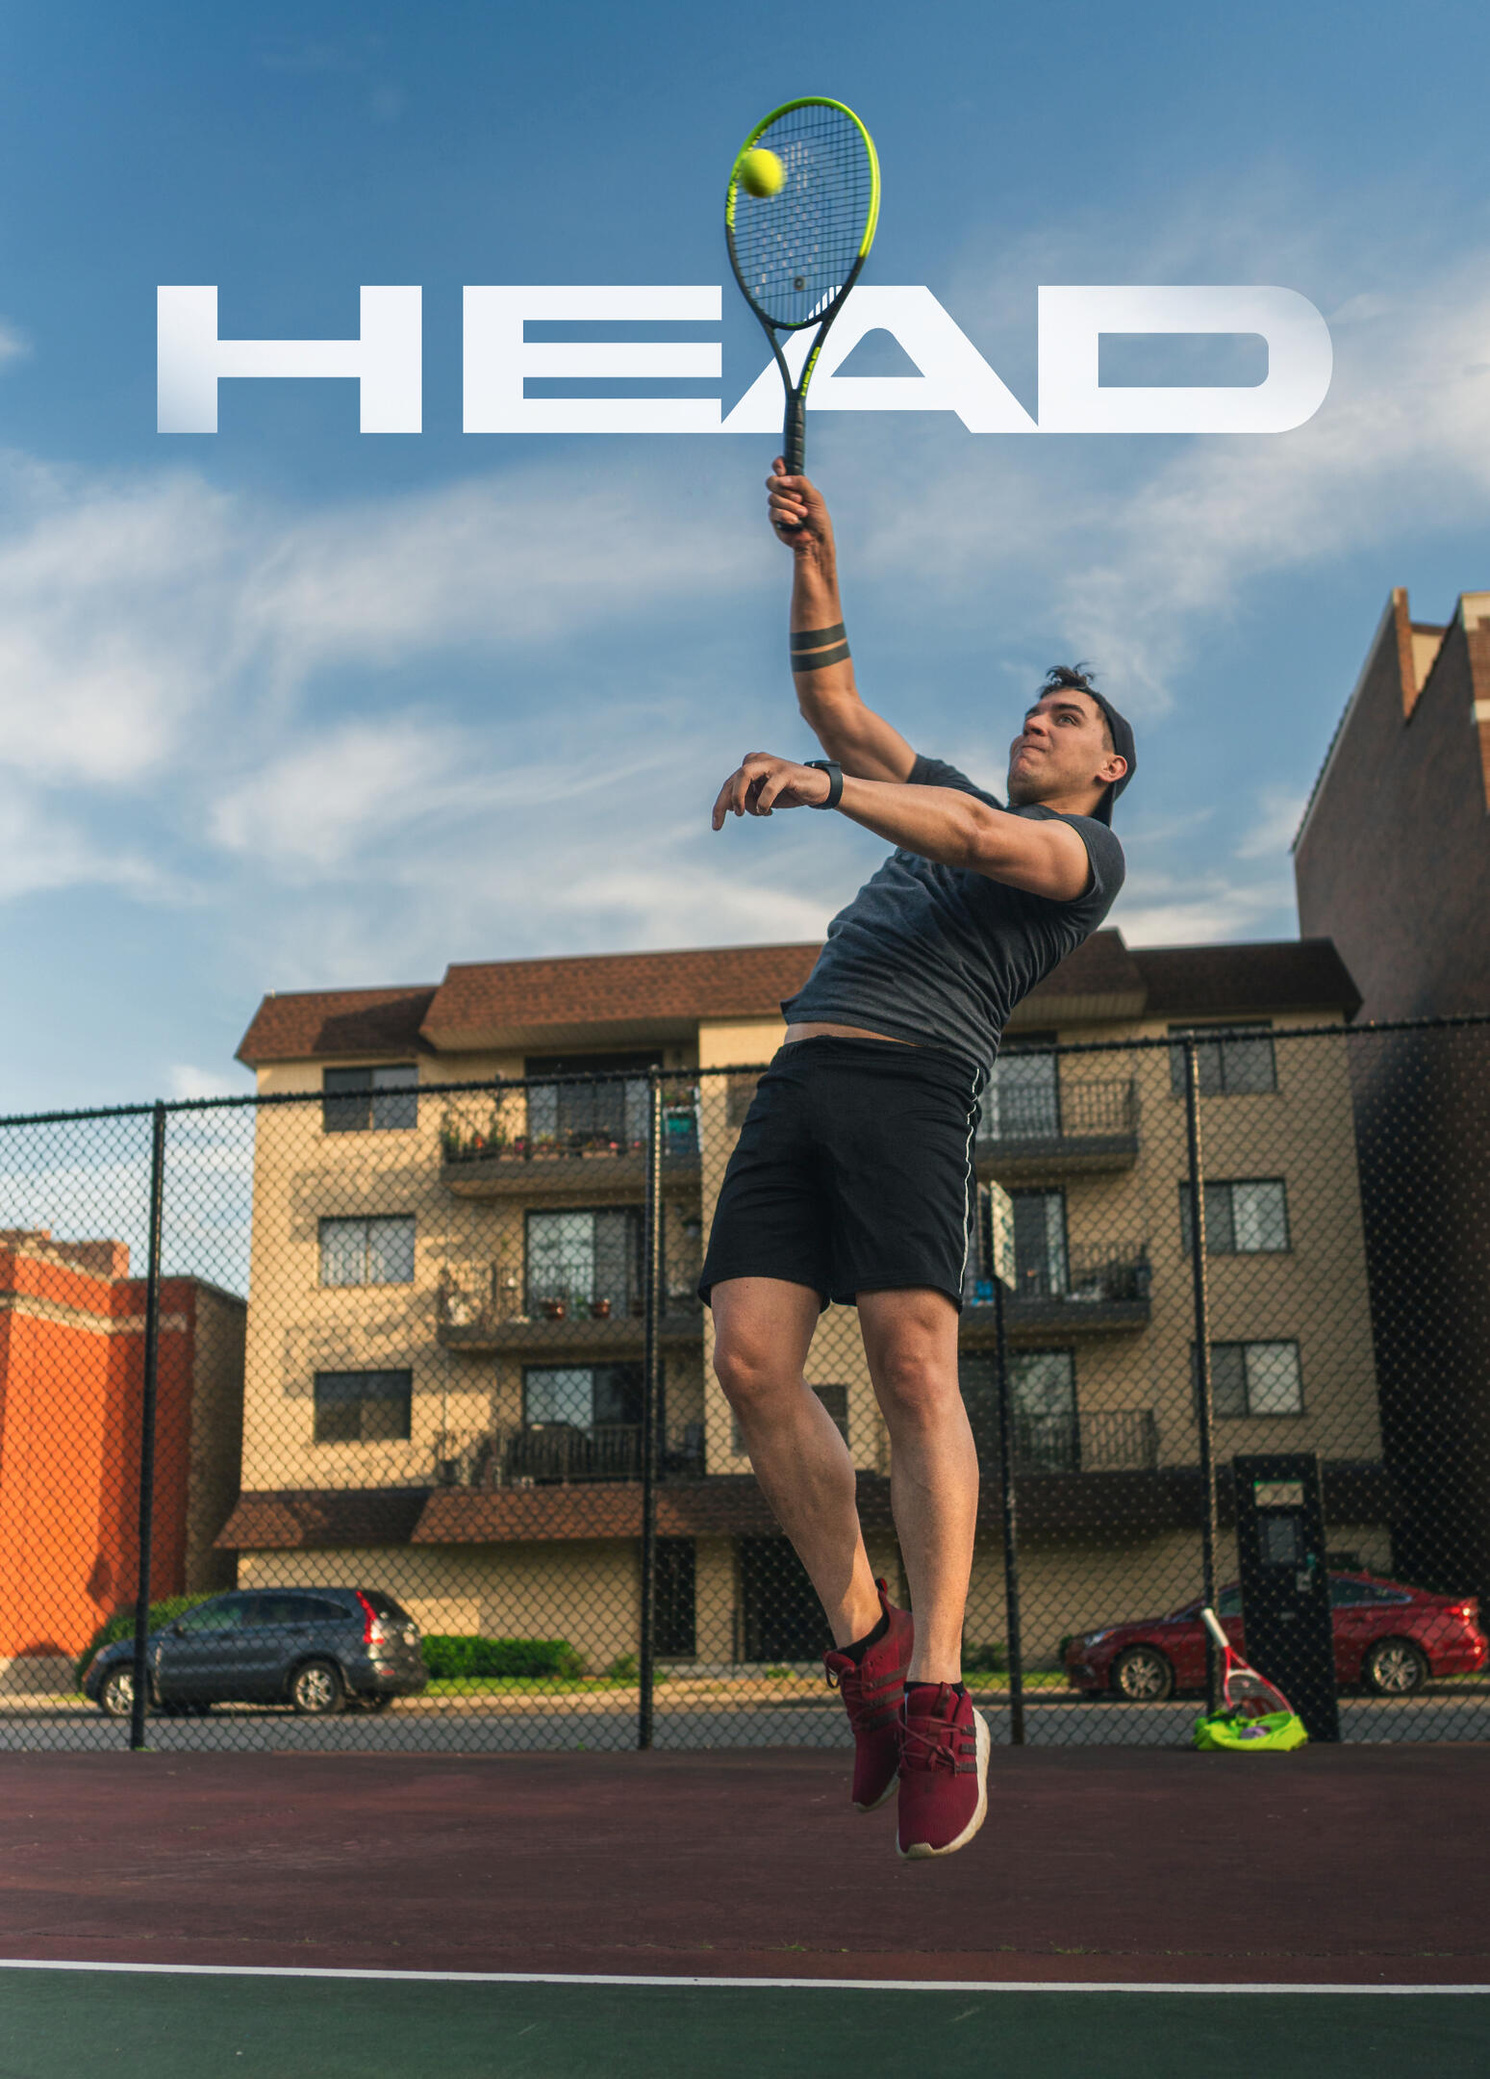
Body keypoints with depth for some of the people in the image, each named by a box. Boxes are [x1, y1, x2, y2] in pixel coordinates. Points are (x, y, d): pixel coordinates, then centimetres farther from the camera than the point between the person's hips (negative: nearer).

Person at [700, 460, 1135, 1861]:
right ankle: (863, 1642, -3)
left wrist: (823, 789, -22)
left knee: (912, 1362, -22)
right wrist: (814, 560, 22)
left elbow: (989, 843, -9)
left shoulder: (1088, 848, 13)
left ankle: (938, 1697, -19)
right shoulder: (945, 796, 34)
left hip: (914, 1078, -6)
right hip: (796, 1078, 6)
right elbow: (834, 703, 32)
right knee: (750, 1359, -12)